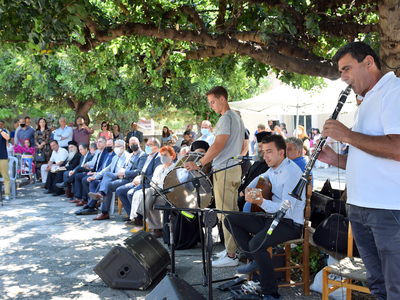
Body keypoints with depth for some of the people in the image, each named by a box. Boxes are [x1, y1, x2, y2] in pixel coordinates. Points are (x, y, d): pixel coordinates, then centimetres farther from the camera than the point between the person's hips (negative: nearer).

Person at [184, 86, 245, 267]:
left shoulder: (226, 118, -15)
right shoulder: (237, 118, 17)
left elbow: (217, 147, -22)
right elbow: (241, 147, 23)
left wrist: (199, 164, -24)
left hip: (224, 171, -10)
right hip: (235, 169, 10)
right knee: (233, 211, 15)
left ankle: (231, 256, -3)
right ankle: (238, 246, 22)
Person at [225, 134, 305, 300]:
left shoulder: (291, 172, -21)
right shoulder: (274, 168, 7)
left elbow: (287, 209, -30)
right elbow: (261, 177, 33)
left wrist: (261, 202, -42)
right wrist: (249, 188, 12)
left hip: (290, 223, -9)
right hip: (271, 217, 10)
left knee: (256, 243, -34)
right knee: (230, 220, 7)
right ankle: (255, 260, 11)